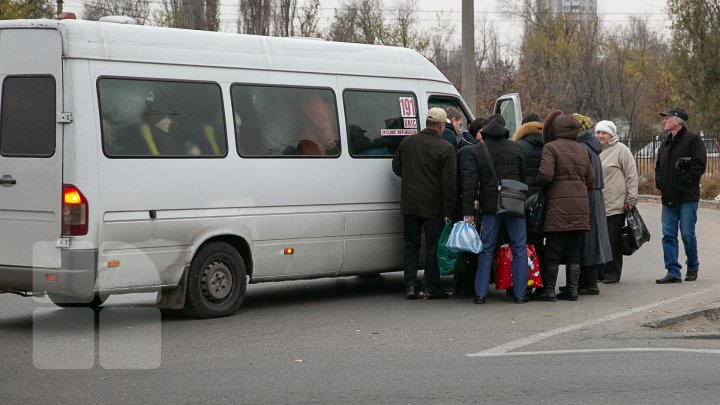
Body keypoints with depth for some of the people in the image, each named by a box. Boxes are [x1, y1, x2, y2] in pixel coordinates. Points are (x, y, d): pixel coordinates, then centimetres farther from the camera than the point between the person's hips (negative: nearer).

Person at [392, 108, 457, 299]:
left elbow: (396, 168, 15)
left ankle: (411, 285, 10)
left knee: (411, 244, 13)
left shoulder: (407, 142, 3)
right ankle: (431, 287, 7)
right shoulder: (445, 148, -11)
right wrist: (448, 211, -11)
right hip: (433, 205, -4)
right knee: (433, 246, 4)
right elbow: (449, 182, -13)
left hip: (410, 203, 4)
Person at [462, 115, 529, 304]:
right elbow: (524, 177, 5)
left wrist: (468, 212, -6)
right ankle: (520, 293, 2)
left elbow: (470, 183, -5)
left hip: (490, 206, 0)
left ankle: (480, 293, 2)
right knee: (519, 249, 5)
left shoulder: (477, 151, 0)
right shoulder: (515, 148, 4)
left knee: (486, 249, 6)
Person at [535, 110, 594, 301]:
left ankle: (549, 289, 2)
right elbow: (590, 180, 15)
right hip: (580, 204, 6)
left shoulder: (551, 147, -5)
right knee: (573, 250, 11)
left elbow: (545, 174, -16)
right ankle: (572, 289, 11)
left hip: (558, 205, -6)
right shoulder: (581, 150, 15)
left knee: (553, 249, 0)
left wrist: (539, 185, 3)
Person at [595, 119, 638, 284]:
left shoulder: (621, 150, -3)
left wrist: (631, 198, -9)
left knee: (613, 240, -2)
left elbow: (632, 176, -5)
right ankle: (599, 271, 15)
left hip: (616, 205, -6)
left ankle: (612, 272, 5)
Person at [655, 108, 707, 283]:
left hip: (687, 197, -7)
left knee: (687, 234, -4)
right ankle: (673, 272, 4)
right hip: (668, 198, 7)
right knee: (668, 235, 1)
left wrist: (683, 182, -17)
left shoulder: (693, 140, -5)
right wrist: (659, 181, 11)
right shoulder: (666, 143, 19)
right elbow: (658, 166, 29)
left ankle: (693, 267, 16)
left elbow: (699, 165, -13)